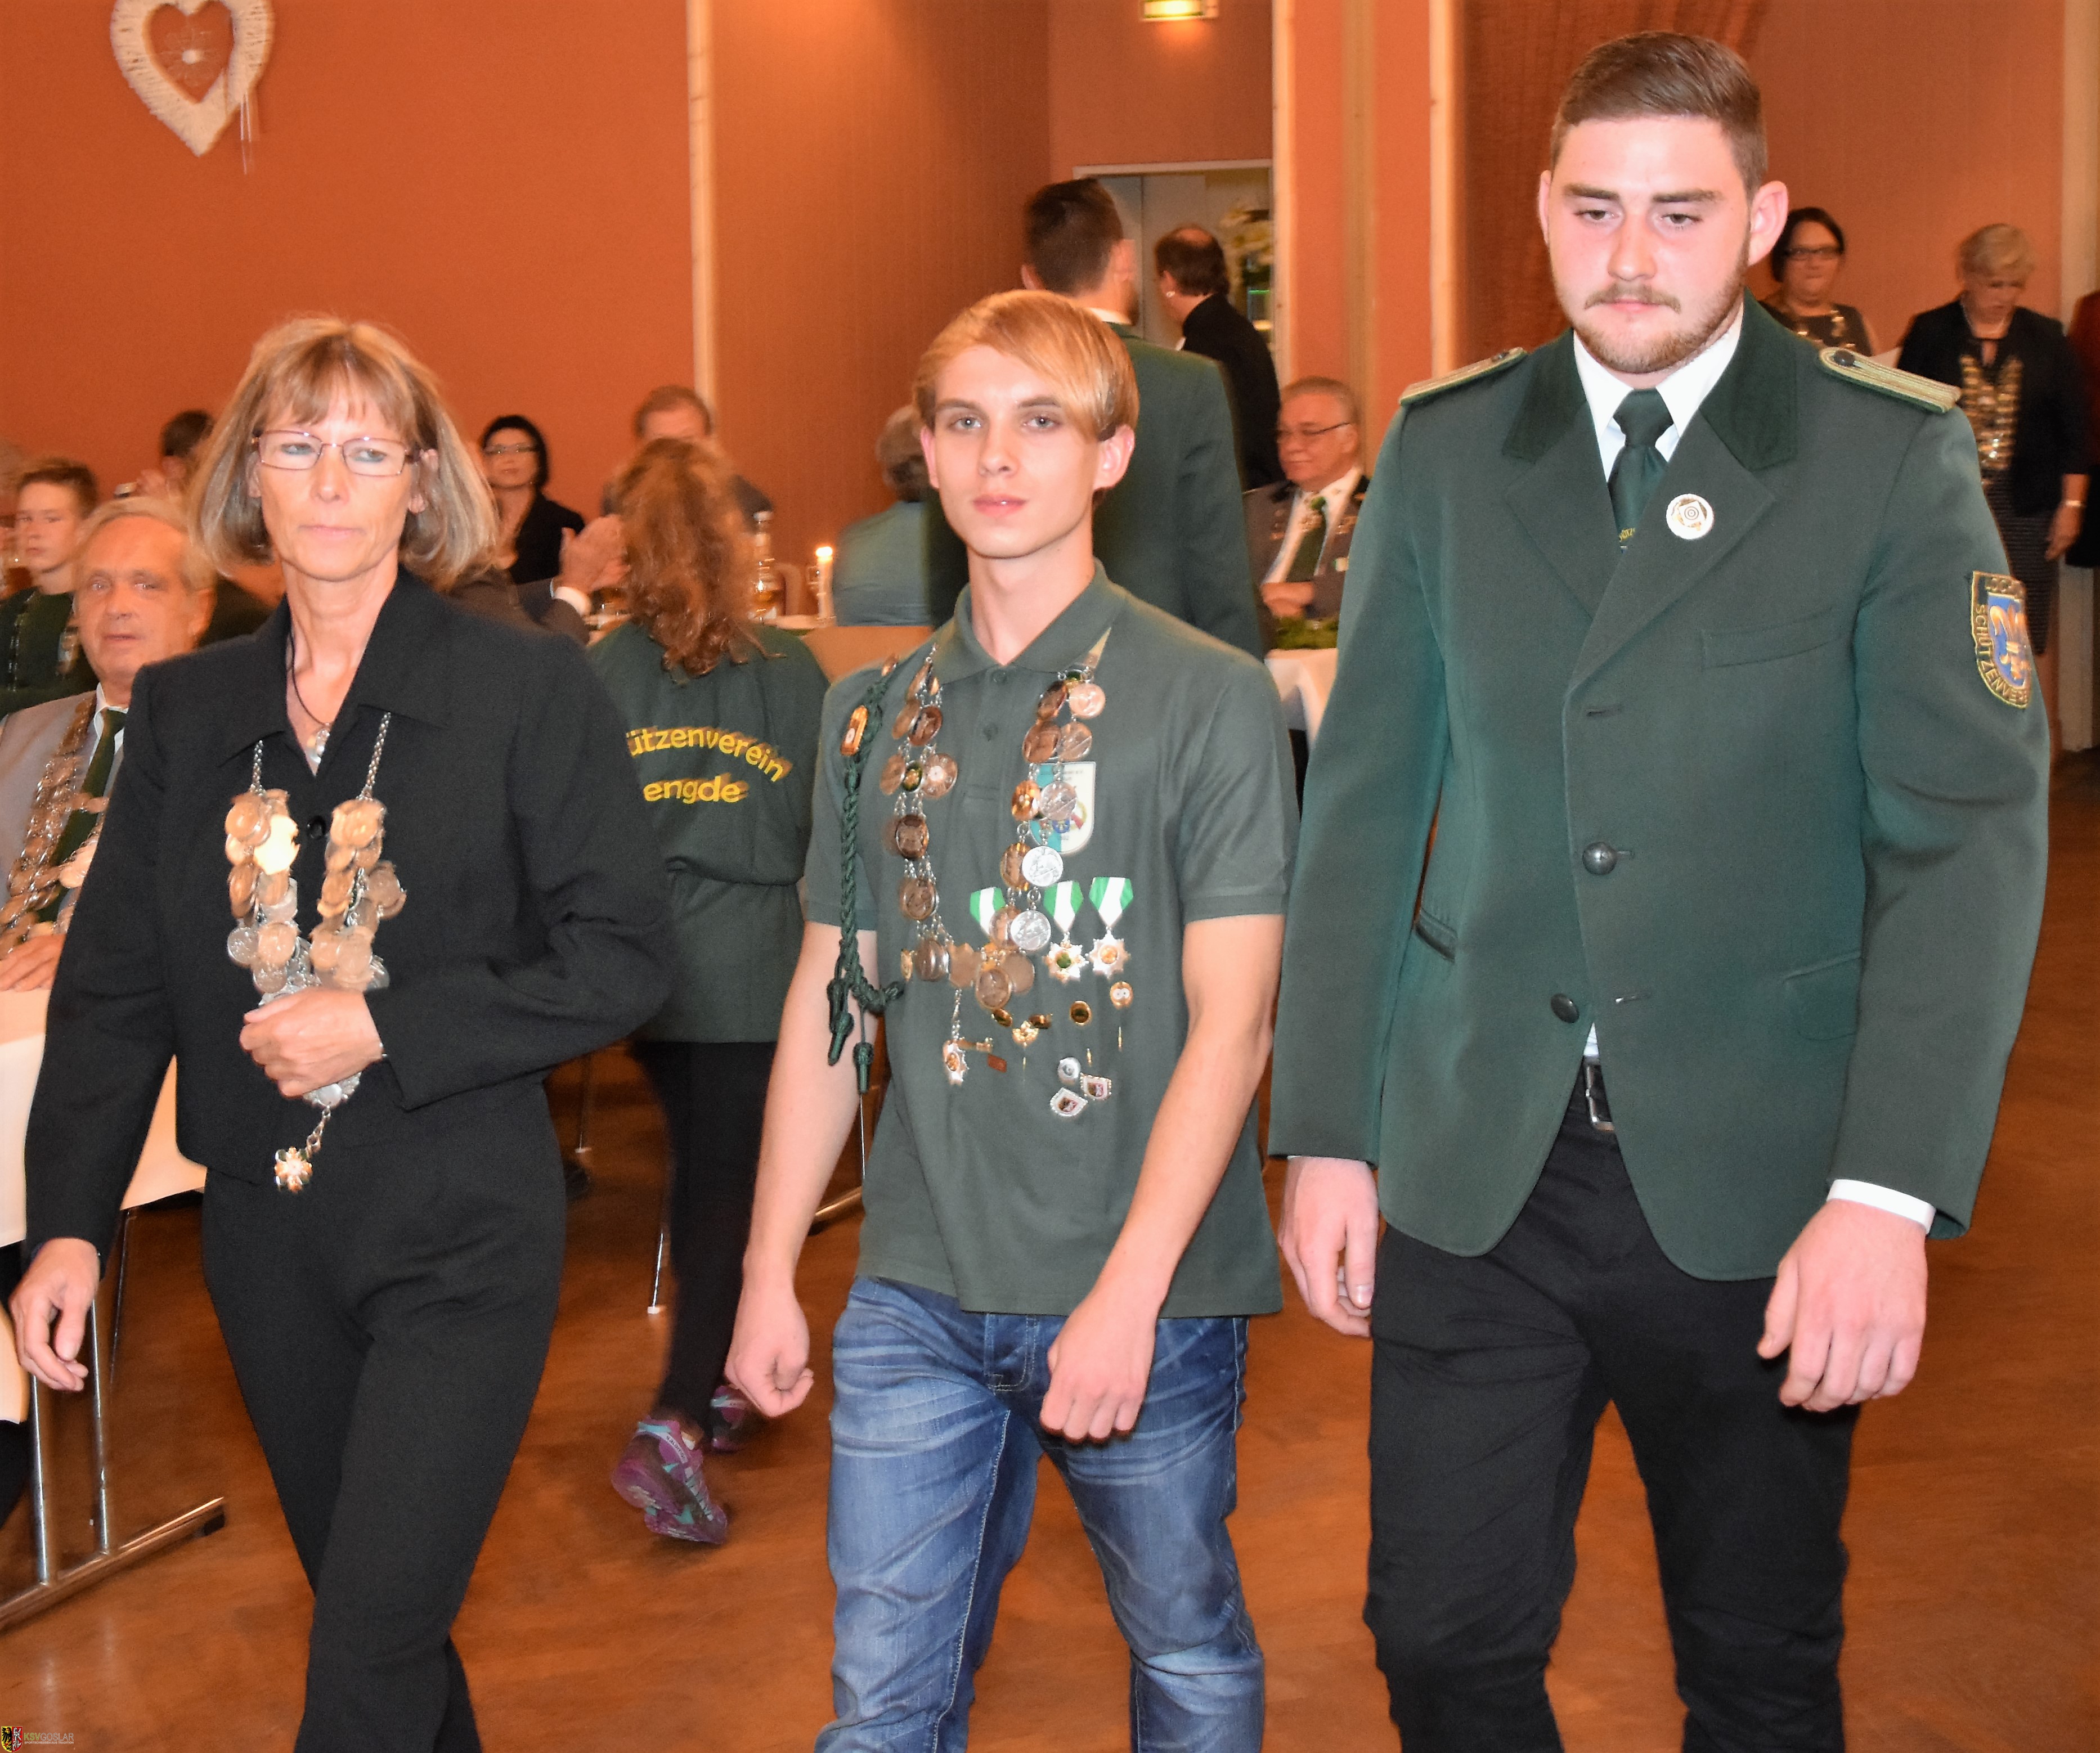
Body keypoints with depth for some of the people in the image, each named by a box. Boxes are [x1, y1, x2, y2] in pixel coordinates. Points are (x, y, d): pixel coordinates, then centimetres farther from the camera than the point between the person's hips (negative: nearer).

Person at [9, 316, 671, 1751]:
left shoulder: (532, 690, -6)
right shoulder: (184, 710, 6)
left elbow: (620, 958, -9)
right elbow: (115, 984, 8)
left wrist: (384, 1030, -16)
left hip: (460, 1237, -4)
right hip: (269, 1240, 5)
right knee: (368, 1601, 18)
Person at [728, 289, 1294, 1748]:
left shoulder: (1212, 701, -6)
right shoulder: (877, 715, 8)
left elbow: (1231, 1022, -11)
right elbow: (828, 1004, 12)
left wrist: (1129, 1294, -18)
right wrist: (770, 1271, 9)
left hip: (1146, 1293, -3)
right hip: (918, 1293, 4)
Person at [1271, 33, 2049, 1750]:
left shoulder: (1894, 459, -4)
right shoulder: (1444, 448, 6)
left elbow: (1972, 832, -10)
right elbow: (1362, 803, 7)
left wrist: (1892, 1194, -20)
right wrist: (1326, 1131, 2)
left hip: (1752, 1177, -2)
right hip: (1473, 1167, 2)